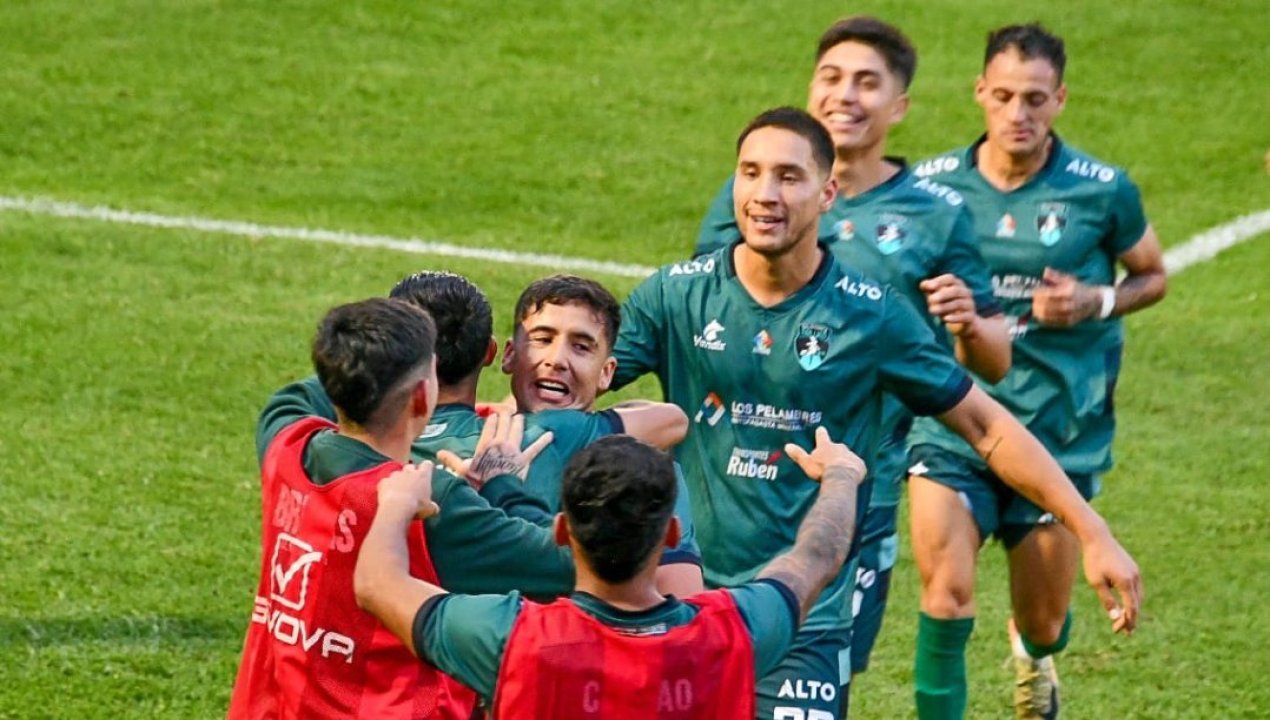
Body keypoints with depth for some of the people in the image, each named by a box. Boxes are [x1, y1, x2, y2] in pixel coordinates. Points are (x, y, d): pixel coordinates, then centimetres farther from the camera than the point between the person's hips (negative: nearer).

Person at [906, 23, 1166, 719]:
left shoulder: (1103, 191, -6)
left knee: (1044, 624, 12)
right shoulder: (933, 184, -2)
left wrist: (1096, 302, -11)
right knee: (946, 590, -20)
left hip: (1059, 425, 0)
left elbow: (1152, 276, 9)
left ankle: (1033, 655, 50)